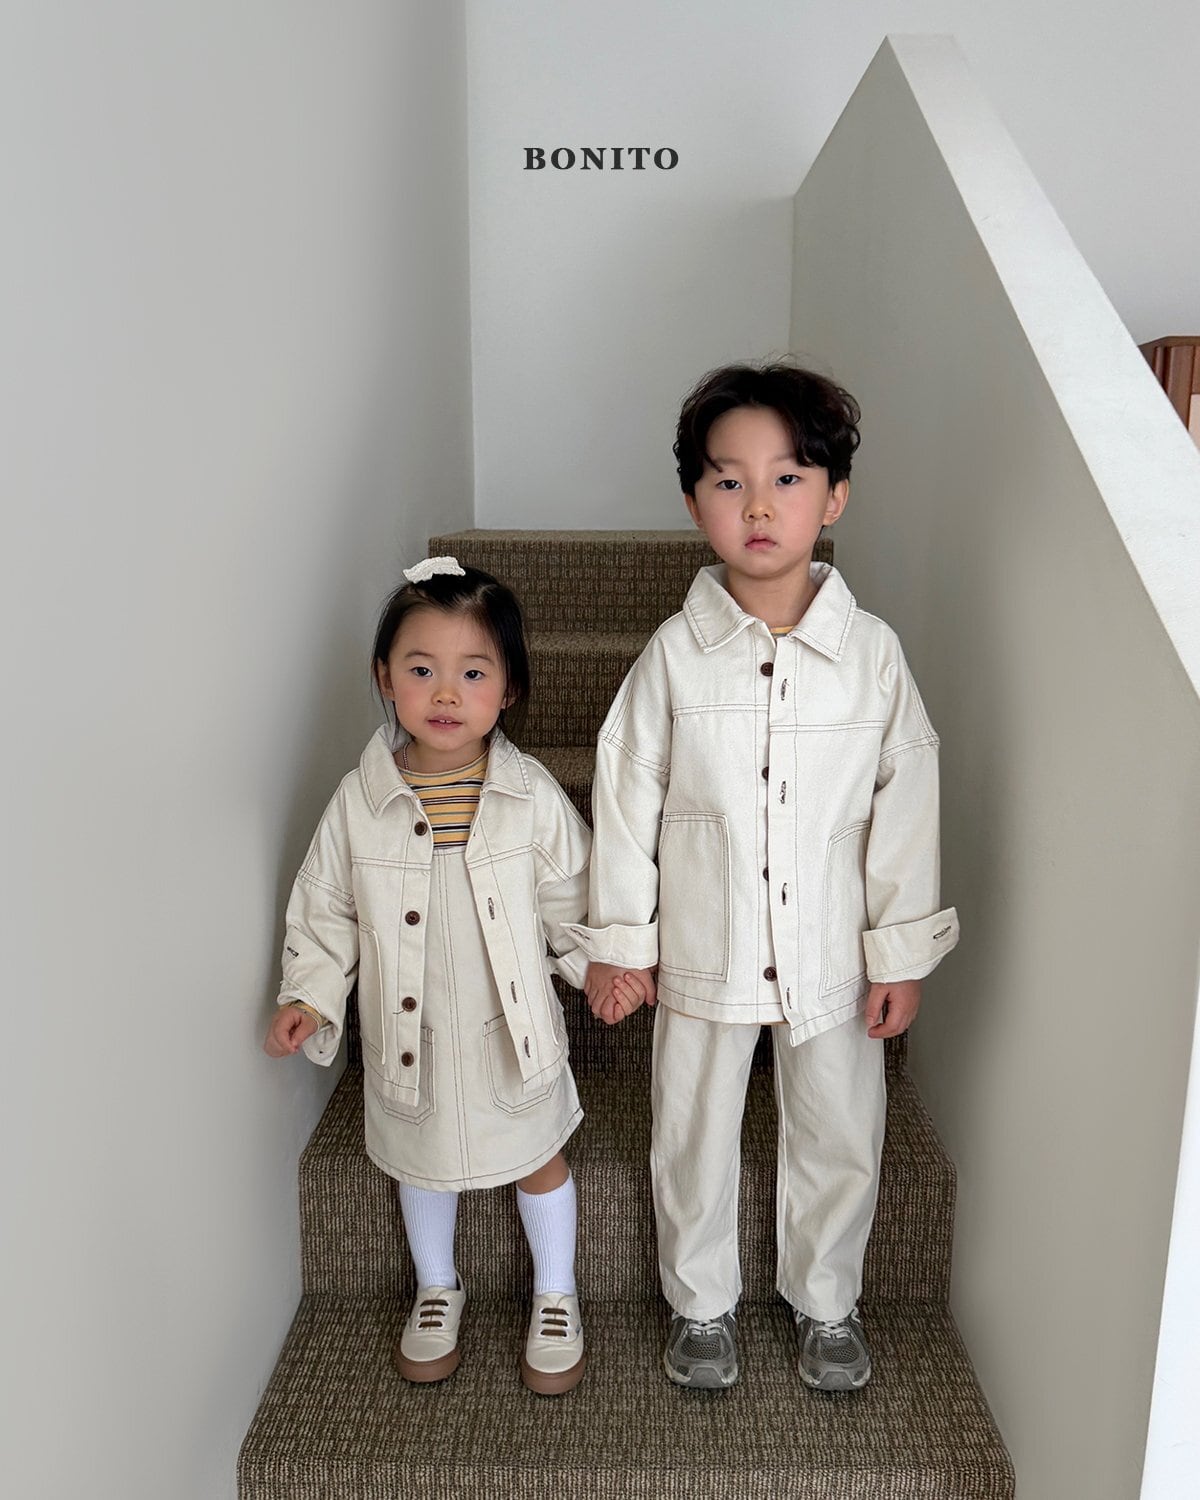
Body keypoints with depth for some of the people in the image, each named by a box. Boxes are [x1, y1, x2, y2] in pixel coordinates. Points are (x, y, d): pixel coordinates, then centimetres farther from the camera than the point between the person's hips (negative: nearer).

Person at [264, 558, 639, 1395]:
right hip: (409, 1035, 1)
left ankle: (556, 1294, 44)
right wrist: (309, 996, -11)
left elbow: (572, 897, -2)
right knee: (422, 1161, 23)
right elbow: (325, 908, -3)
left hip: (511, 1030, -1)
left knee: (538, 1159, 18)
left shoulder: (532, 797, -15)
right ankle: (437, 1288, 50)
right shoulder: (360, 801, -13)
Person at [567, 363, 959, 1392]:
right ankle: (702, 1303, 42)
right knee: (694, 1139, 16)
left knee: (840, 1141, 17)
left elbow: (906, 804, -3)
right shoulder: (676, 653, -9)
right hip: (702, 954, 0)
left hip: (832, 954, 1)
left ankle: (827, 1302, 44)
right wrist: (618, 941, -2)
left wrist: (901, 952, -2)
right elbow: (627, 796, -4)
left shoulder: (873, 653, -8)